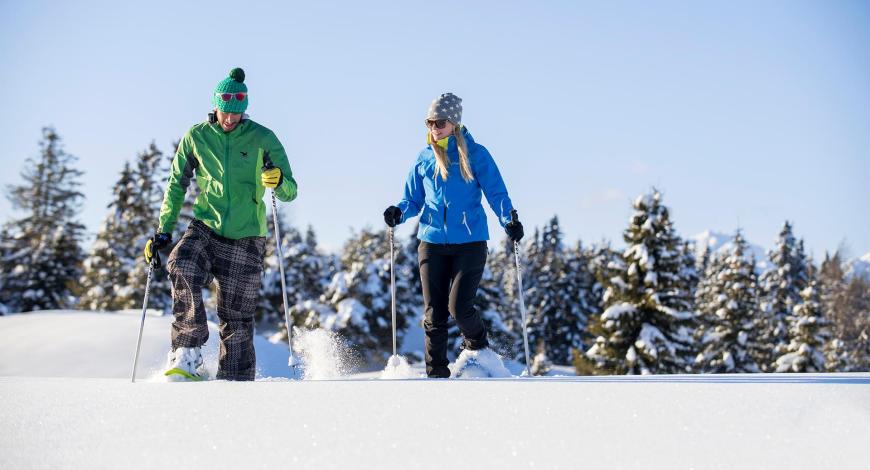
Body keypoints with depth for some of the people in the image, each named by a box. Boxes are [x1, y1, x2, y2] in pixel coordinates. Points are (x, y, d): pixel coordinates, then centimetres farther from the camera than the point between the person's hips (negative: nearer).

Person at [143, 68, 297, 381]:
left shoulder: (262, 138, -3)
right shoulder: (196, 137, 2)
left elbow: (290, 192, -5)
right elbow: (176, 185, 12)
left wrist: (278, 181, -29)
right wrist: (163, 231, 6)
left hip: (245, 238, -1)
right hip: (205, 229, 1)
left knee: (236, 318, -2)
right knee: (181, 269, -30)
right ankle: (187, 355, -21)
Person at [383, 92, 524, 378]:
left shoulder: (475, 154, 0)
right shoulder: (424, 159, 11)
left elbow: (496, 192, -3)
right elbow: (414, 199, 15)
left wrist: (509, 220, -20)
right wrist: (399, 212, -7)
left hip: (470, 242, -3)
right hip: (432, 242, 3)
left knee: (459, 307, -12)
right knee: (434, 313, 1)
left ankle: (478, 348, 19)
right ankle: (436, 373, 11)